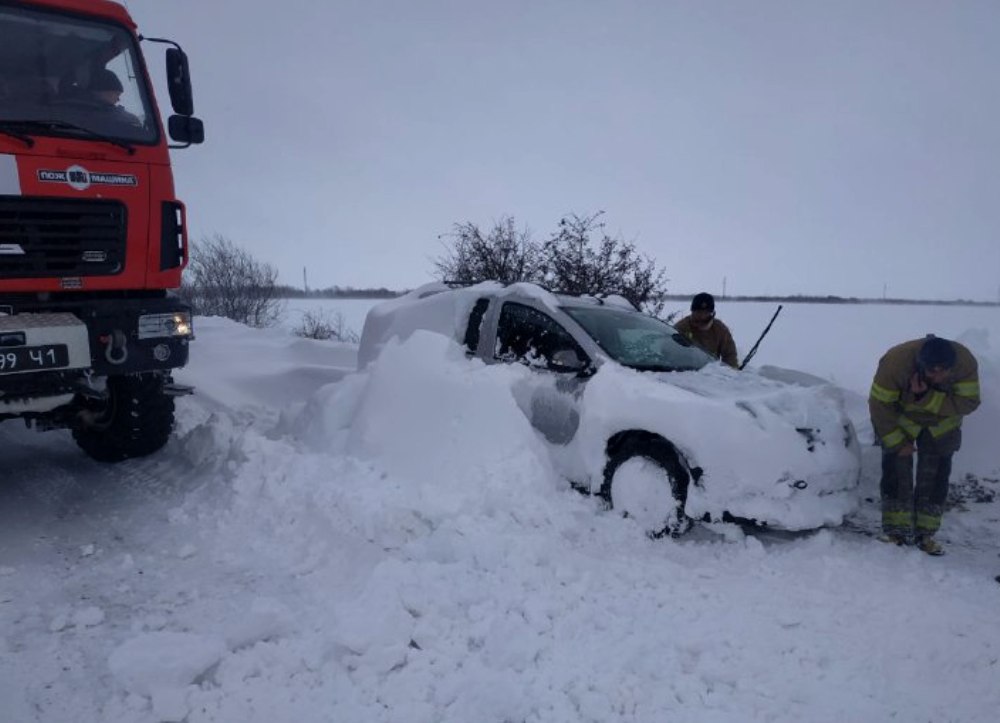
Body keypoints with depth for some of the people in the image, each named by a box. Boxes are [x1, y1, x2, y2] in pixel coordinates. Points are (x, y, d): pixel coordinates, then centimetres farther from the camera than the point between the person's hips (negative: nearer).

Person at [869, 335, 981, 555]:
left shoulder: (966, 363, -31)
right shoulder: (895, 361, -37)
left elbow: (968, 403, -31)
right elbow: (880, 406, -27)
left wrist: (927, 398, -43)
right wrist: (897, 442, -22)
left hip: (941, 425, 2)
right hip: (900, 420, -2)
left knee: (935, 477, -2)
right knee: (896, 470, -9)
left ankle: (925, 534, 7)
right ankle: (897, 532, 0)